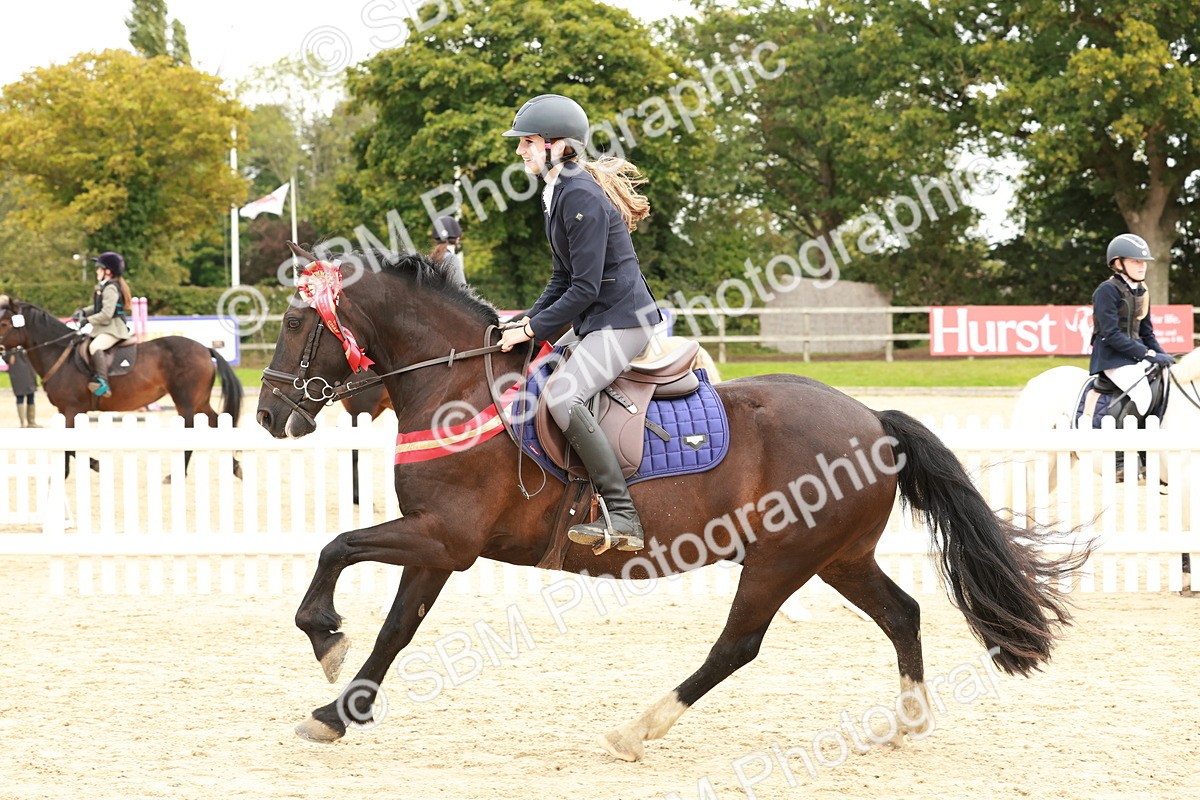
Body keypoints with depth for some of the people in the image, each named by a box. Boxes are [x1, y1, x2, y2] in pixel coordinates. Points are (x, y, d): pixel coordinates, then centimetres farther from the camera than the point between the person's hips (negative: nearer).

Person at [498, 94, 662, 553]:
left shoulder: (581, 197, -19)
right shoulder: (559, 193, 13)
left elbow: (585, 288, -21)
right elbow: (564, 277, 17)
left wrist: (533, 330, -15)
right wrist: (529, 320, 5)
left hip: (623, 321, -11)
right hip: (593, 321, 11)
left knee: (562, 396, -27)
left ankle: (623, 517, -29)